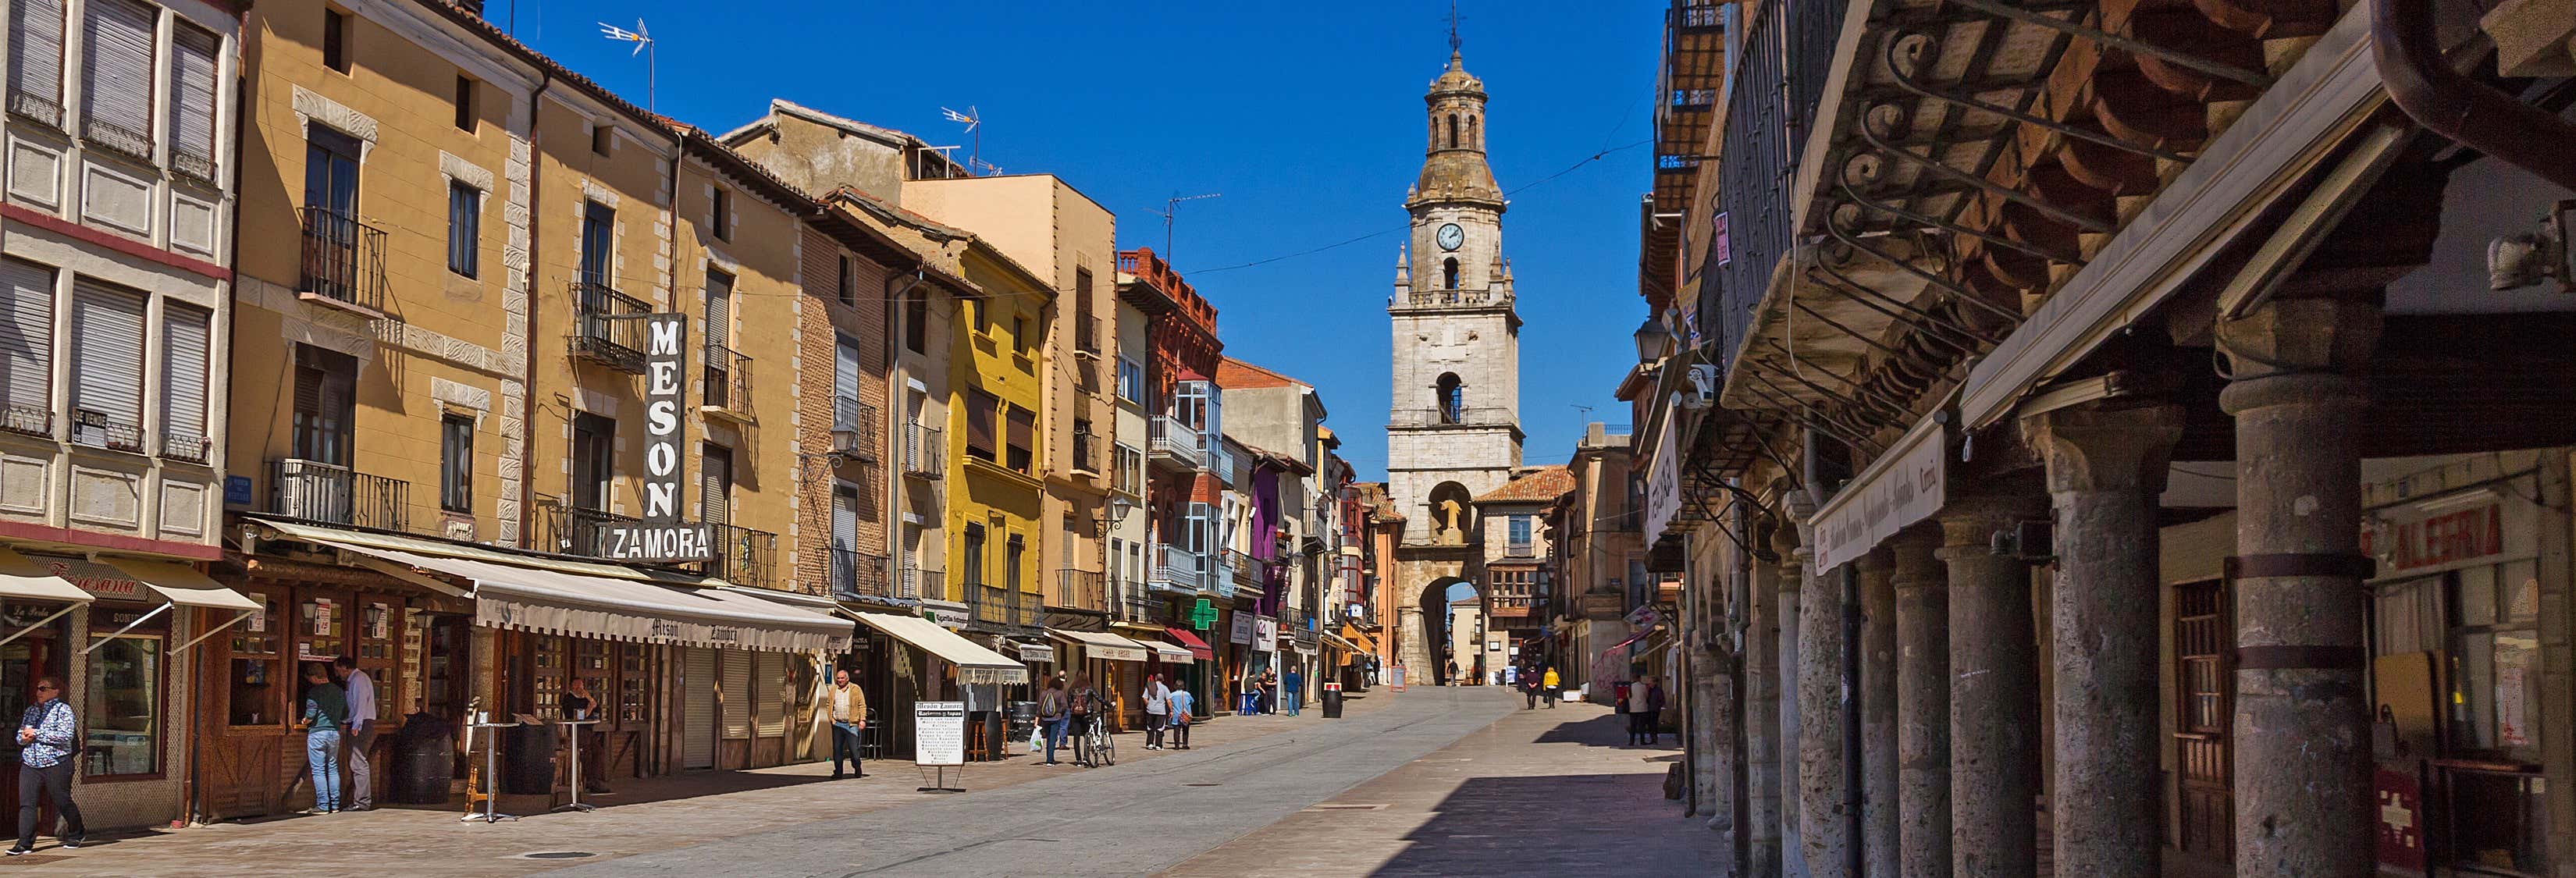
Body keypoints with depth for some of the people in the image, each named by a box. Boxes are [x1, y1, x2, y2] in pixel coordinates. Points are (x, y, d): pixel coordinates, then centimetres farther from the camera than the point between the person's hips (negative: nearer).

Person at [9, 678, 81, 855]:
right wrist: (24, 738, -2)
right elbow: (20, 736, 23)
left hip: (56, 764, -5)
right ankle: (24, 843, -8)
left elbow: (66, 736, -16)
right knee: (26, 803, -6)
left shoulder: (63, 709, -3)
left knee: (62, 801, 4)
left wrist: (36, 734, -15)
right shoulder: (30, 711, 17)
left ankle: (76, 833, 26)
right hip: (29, 764, 5)